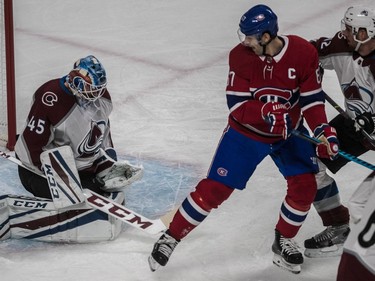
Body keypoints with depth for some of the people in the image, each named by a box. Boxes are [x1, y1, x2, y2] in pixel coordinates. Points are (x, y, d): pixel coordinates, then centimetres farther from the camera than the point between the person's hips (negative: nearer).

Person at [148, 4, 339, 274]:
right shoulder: (240, 55, -21)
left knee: (305, 186, -9)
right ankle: (171, 238, 10)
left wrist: (323, 130, -26)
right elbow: (237, 106, -22)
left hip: (290, 132, 2)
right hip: (245, 132, -2)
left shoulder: (303, 53, -19)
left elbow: (312, 98, -11)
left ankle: (284, 241, 17)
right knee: (214, 189, -5)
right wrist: (266, 112, -39)